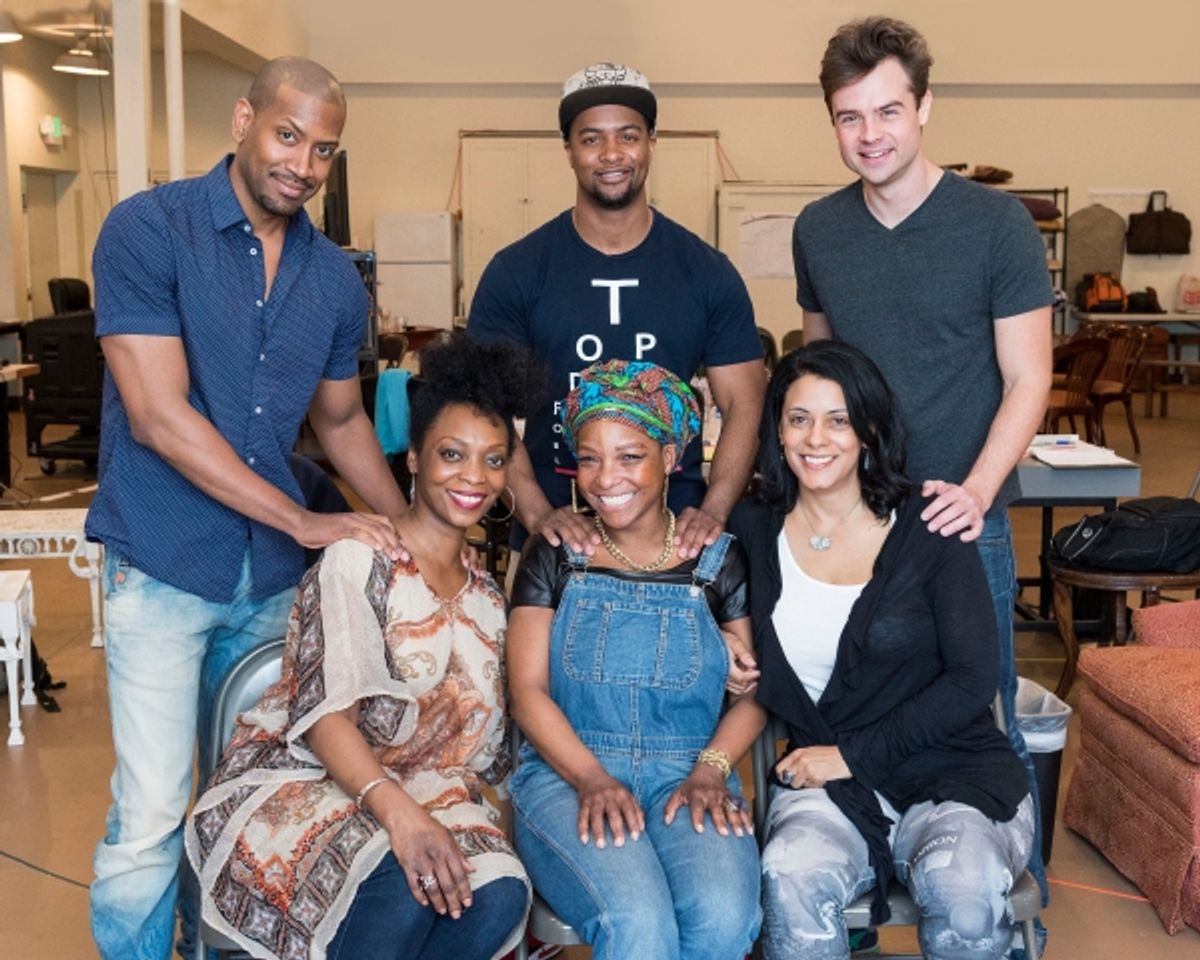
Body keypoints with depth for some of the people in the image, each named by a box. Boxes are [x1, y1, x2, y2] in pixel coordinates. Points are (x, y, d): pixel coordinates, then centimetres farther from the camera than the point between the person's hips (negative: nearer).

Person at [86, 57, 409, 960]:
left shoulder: (336, 278, 5)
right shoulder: (149, 229, -10)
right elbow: (159, 417, -16)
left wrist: (412, 535, 11)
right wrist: (304, 521, -16)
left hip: (273, 577, 5)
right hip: (164, 570, -5)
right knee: (151, 818, -4)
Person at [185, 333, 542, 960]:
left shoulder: (487, 601, 14)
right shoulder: (359, 562, -7)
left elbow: (478, 752, 14)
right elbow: (325, 711, -19)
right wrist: (398, 812, -34)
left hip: (415, 797, 5)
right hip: (295, 787, -5)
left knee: (498, 895, -26)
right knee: (408, 885, -35)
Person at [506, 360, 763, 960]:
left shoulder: (720, 561, 9)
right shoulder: (554, 558, 8)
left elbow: (755, 689, 4)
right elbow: (527, 690, 1)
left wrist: (710, 770, -14)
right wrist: (592, 779, -14)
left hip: (686, 778, 1)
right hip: (568, 775, -1)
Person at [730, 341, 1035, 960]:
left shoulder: (927, 529, -3)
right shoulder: (753, 531, 5)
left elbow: (973, 680, -6)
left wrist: (854, 755, -10)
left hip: (952, 772, -1)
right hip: (822, 781, 1)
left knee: (964, 889, -33)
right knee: (791, 880, -32)